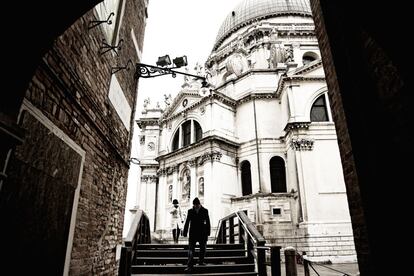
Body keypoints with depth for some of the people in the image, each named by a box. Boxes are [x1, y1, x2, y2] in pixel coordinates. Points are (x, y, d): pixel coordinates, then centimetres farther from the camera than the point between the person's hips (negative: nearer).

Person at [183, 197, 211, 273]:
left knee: (203, 248, 14)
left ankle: (201, 261, 35)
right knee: (191, 249, -6)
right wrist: (185, 232, 2)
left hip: (202, 233, 1)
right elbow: (187, 222, 4)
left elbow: (207, 222, 1)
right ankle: (190, 266, -6)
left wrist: (208, 232, -3)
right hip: (193, 233, 0)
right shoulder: (190, 211, 2)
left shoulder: (205, 211, -1)